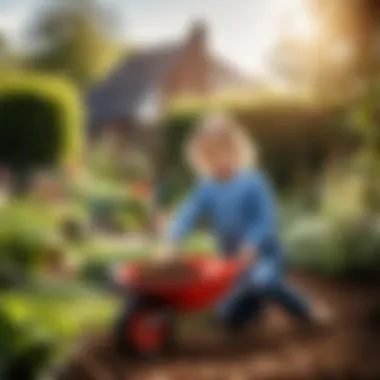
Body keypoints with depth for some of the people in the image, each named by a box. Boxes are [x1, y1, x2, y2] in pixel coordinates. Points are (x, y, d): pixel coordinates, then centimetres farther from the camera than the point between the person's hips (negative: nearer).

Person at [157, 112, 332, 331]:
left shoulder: (252, 181, -18)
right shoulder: (206, 188, -5)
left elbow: (267, 219, -21)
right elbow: (188, 215, -12)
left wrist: (251, 245, -35)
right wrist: (172, 243, -28)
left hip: (265, 255, -5)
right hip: (234, 262, 5)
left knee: (263, 280, -37)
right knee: (226, 314, 6)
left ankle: (308, 313, -11)